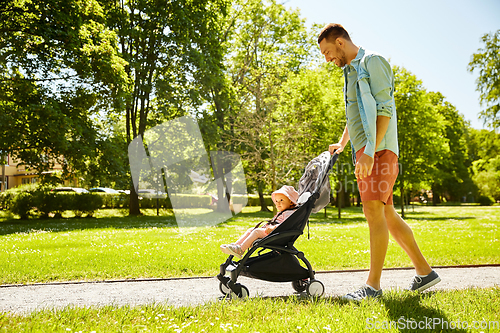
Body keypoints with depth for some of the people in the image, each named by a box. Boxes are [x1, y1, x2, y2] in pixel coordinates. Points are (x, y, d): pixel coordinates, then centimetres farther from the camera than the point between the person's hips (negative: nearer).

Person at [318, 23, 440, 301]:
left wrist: (370, 152, -25)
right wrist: (341, 143, 33)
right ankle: (424, 271, 16)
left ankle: (373, 284, -8)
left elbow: (384, 110, -17)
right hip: (365, 152, 10)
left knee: (374, 211, -12)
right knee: (387, 215, 8)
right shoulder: (351, 71, 23)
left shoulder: (372, 62, -5)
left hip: (378, 150, -10)